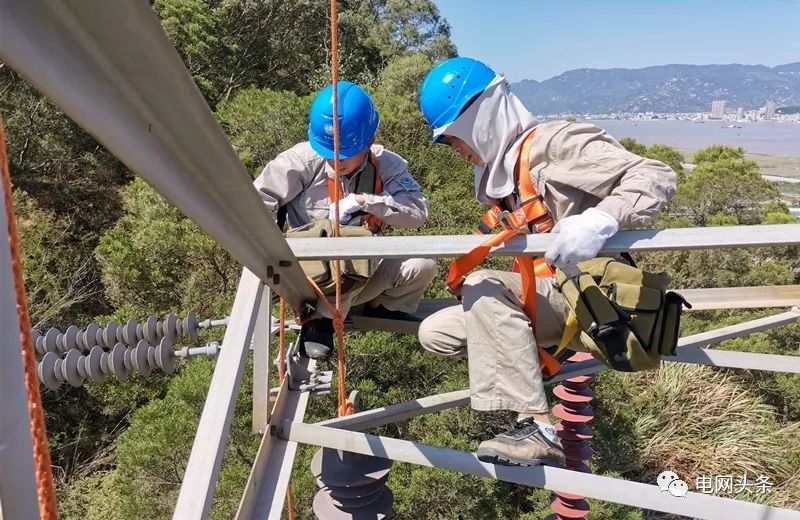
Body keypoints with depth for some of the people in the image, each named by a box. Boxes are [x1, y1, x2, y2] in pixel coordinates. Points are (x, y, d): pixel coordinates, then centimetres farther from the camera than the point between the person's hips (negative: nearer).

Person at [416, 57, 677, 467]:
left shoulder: (557, 143, -14)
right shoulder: (499, 173, 11)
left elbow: (657, 177, -21)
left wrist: (600, 220, -38)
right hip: (551, 295, 8)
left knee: (483, 288, -31)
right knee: (436, 333, 1)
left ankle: (537, 429, -28)